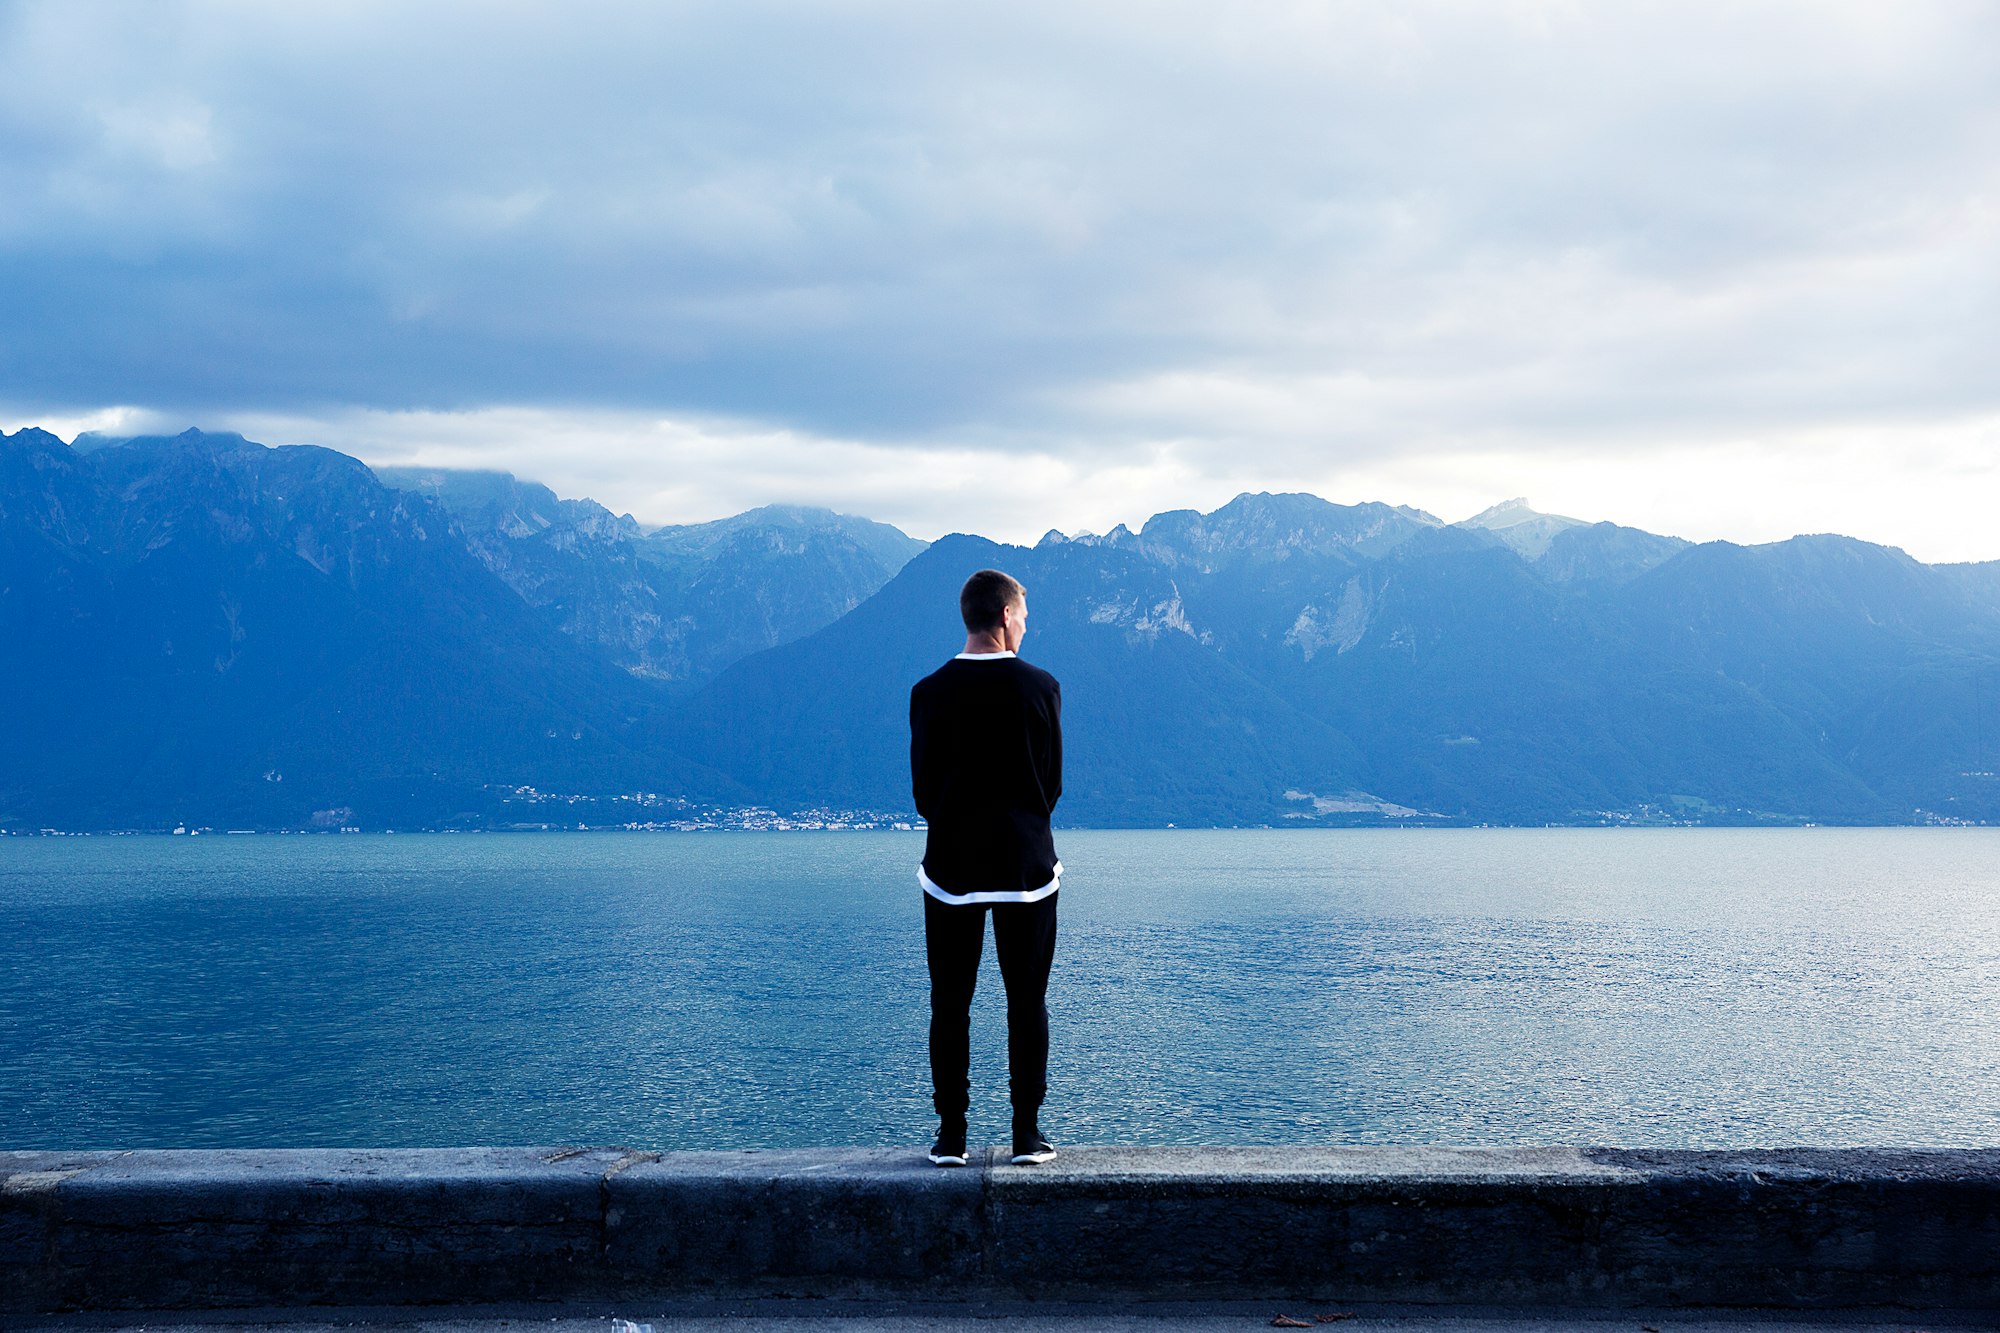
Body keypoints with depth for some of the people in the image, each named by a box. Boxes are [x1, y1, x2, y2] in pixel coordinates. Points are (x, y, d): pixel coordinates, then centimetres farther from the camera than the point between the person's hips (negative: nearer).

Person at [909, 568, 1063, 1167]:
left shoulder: (930, 692, -4)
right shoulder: (1041, 687, -6)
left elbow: (923, 788, 0)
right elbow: (1053, 781, 1)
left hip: (951, 864, 1)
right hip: (1027, 866, 0)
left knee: (950, 1004, 7)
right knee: (1027, 1001, 7)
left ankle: (951, 1136, 9)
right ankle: (1027, 1134, 8)